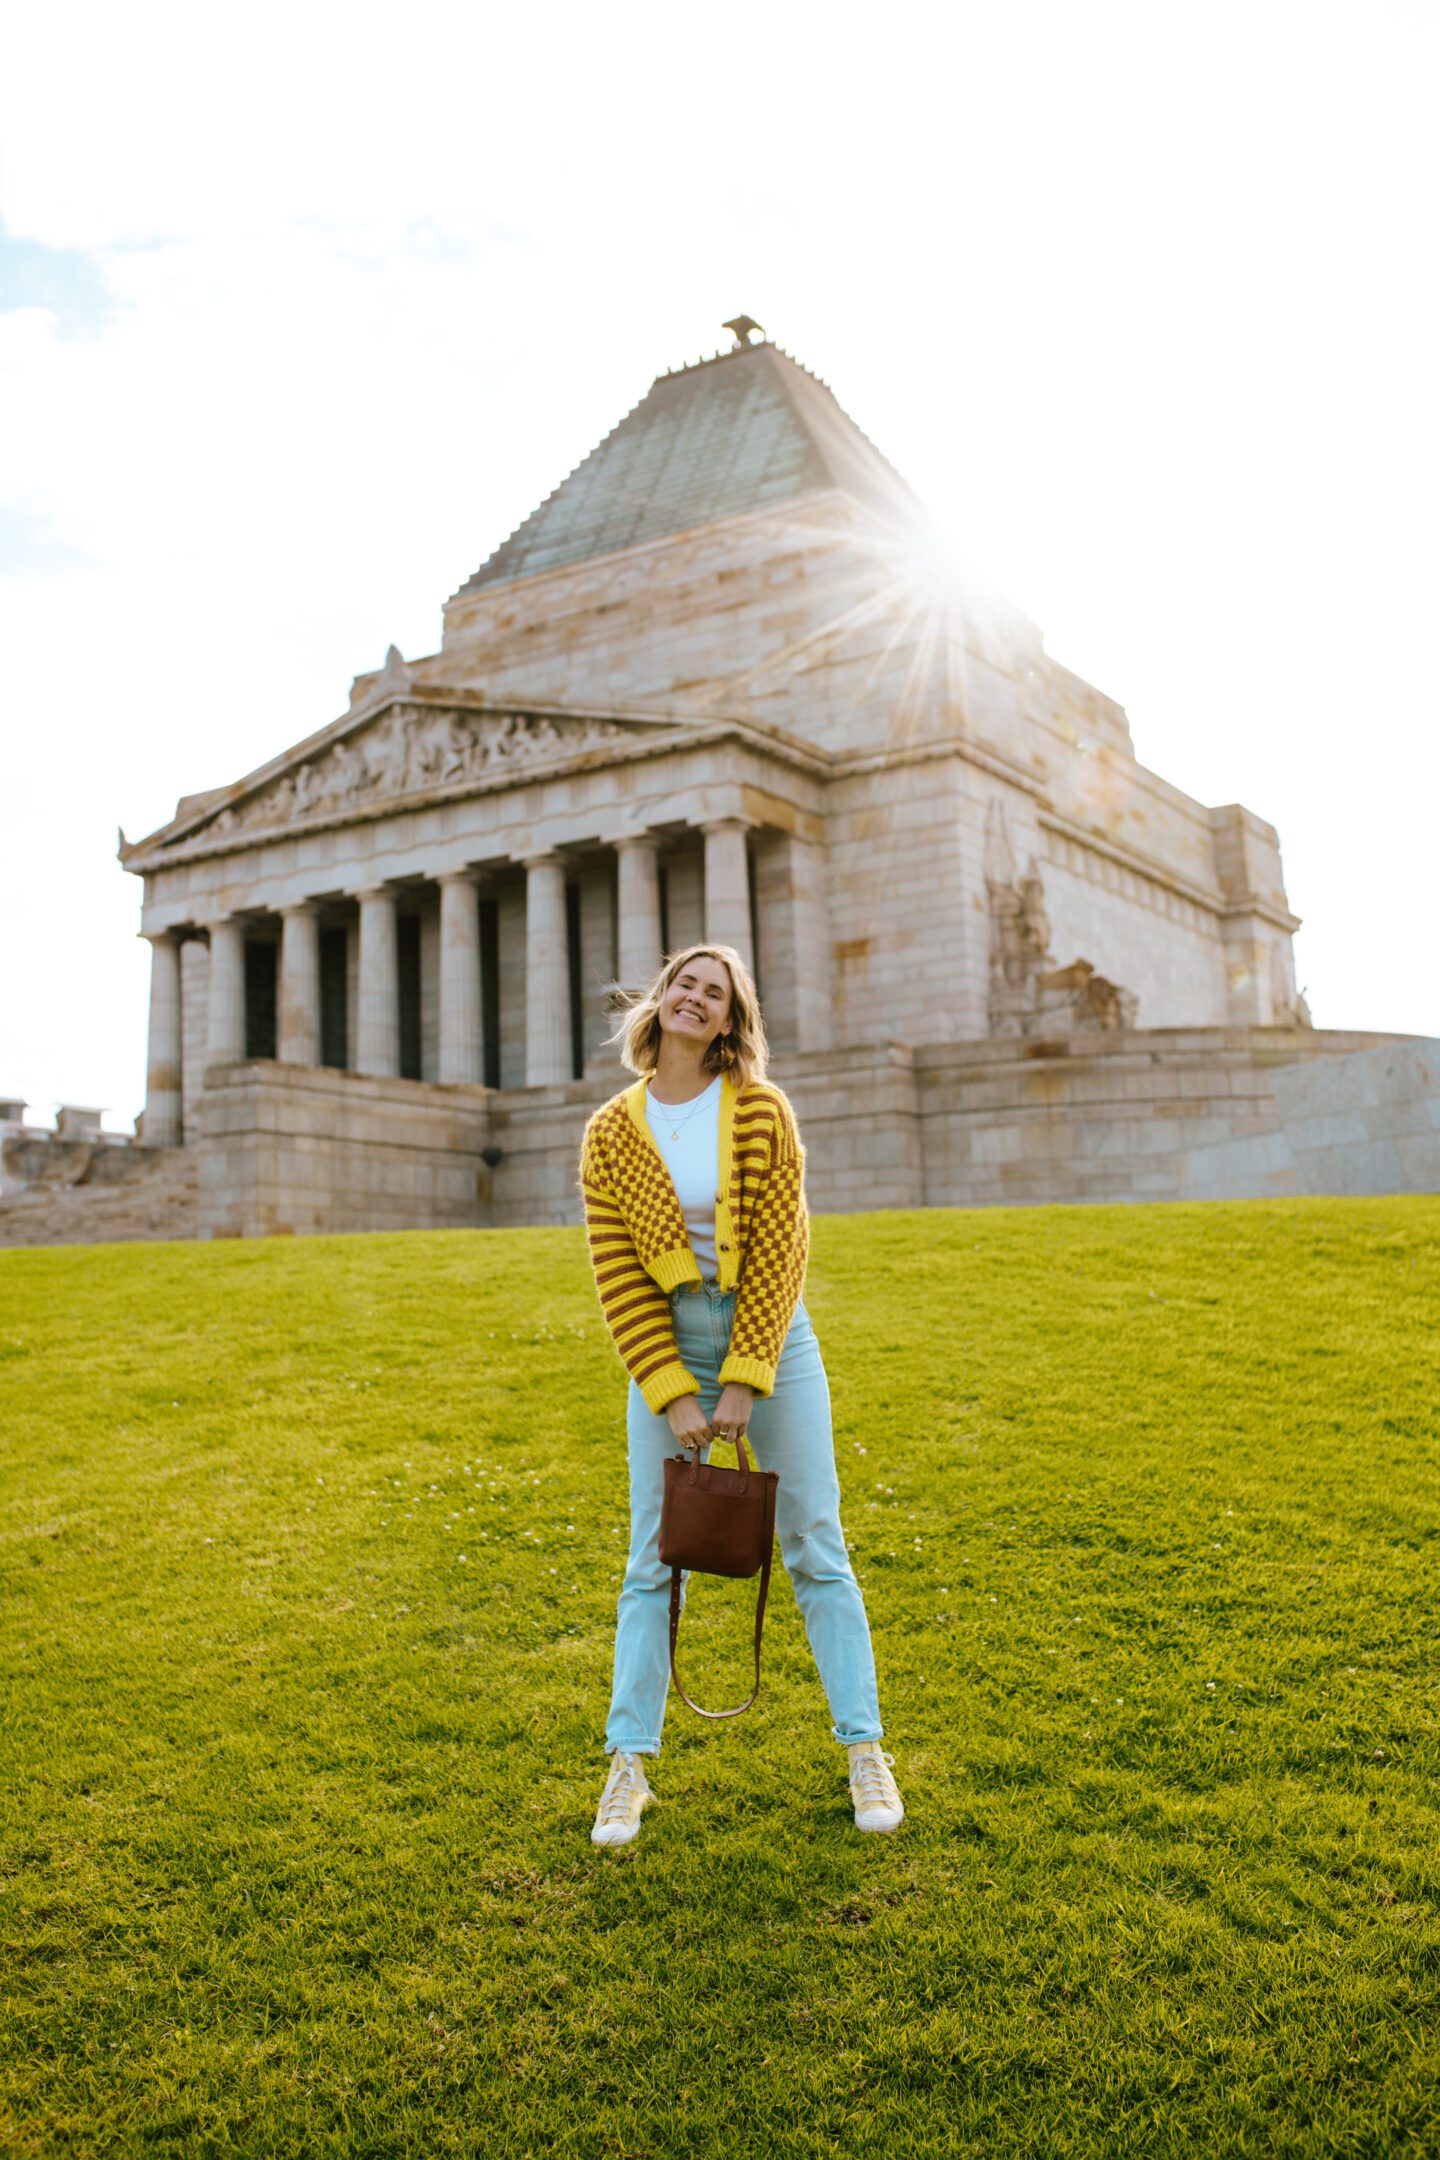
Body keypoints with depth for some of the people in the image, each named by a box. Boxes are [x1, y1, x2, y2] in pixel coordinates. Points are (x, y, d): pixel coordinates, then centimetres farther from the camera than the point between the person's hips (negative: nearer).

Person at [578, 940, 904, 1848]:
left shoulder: (763, 1110, -4)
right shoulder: (612, 1133, -2)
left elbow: (782, 1248, -8)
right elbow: (618, 1275, -4)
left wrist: (743, 1382, -13)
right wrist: (672, 1395, -11)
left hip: (771, 1338, 0)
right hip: (667, 1346, 1)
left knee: (817, 1550, 4)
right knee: (653, 1561, 5)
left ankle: (865, 1749, 16)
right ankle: (630, 1764, 16)